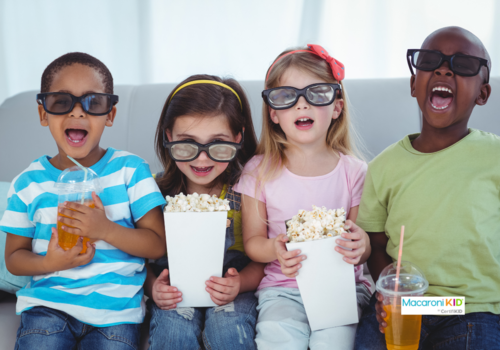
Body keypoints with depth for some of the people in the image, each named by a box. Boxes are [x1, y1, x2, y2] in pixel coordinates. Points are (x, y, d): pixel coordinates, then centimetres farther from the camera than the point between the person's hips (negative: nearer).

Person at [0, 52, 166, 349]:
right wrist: (49, 263, -12)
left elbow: (158, 244, -2)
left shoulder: (130, 169, -1)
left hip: (116, 308, -1)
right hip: (48, 304, 1)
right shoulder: (29, 183, 3)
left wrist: (106, 230, -18)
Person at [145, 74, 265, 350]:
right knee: (173, 326, -29)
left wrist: (239, 283, -25)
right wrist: (153, 287, -18)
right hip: (175, 294, 1)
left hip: (230, 294, 0)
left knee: (227, 324, -30)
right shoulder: (158, 191, -7)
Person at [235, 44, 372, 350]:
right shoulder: (260, 171, 1)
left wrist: (360, 245, -18)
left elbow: (362, 251, 6)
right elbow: (252, 239, 5)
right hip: (282, 287, 0)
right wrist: (273, 249, -18)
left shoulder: (353, 172, 2)